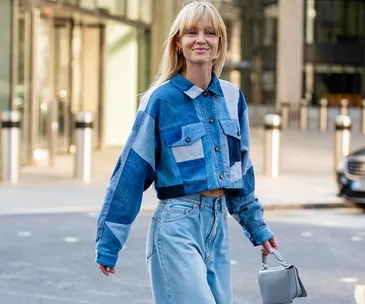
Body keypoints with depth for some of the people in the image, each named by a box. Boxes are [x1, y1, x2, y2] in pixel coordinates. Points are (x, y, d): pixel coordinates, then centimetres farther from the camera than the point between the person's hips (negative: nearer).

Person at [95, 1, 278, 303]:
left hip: (218, 223, 6)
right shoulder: (161, 99, -8)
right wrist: (108, 242, -3)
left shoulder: (232, 97, 8)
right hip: (177, 224, -6)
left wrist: (256, 227, 24)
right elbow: (131, 171, -5)